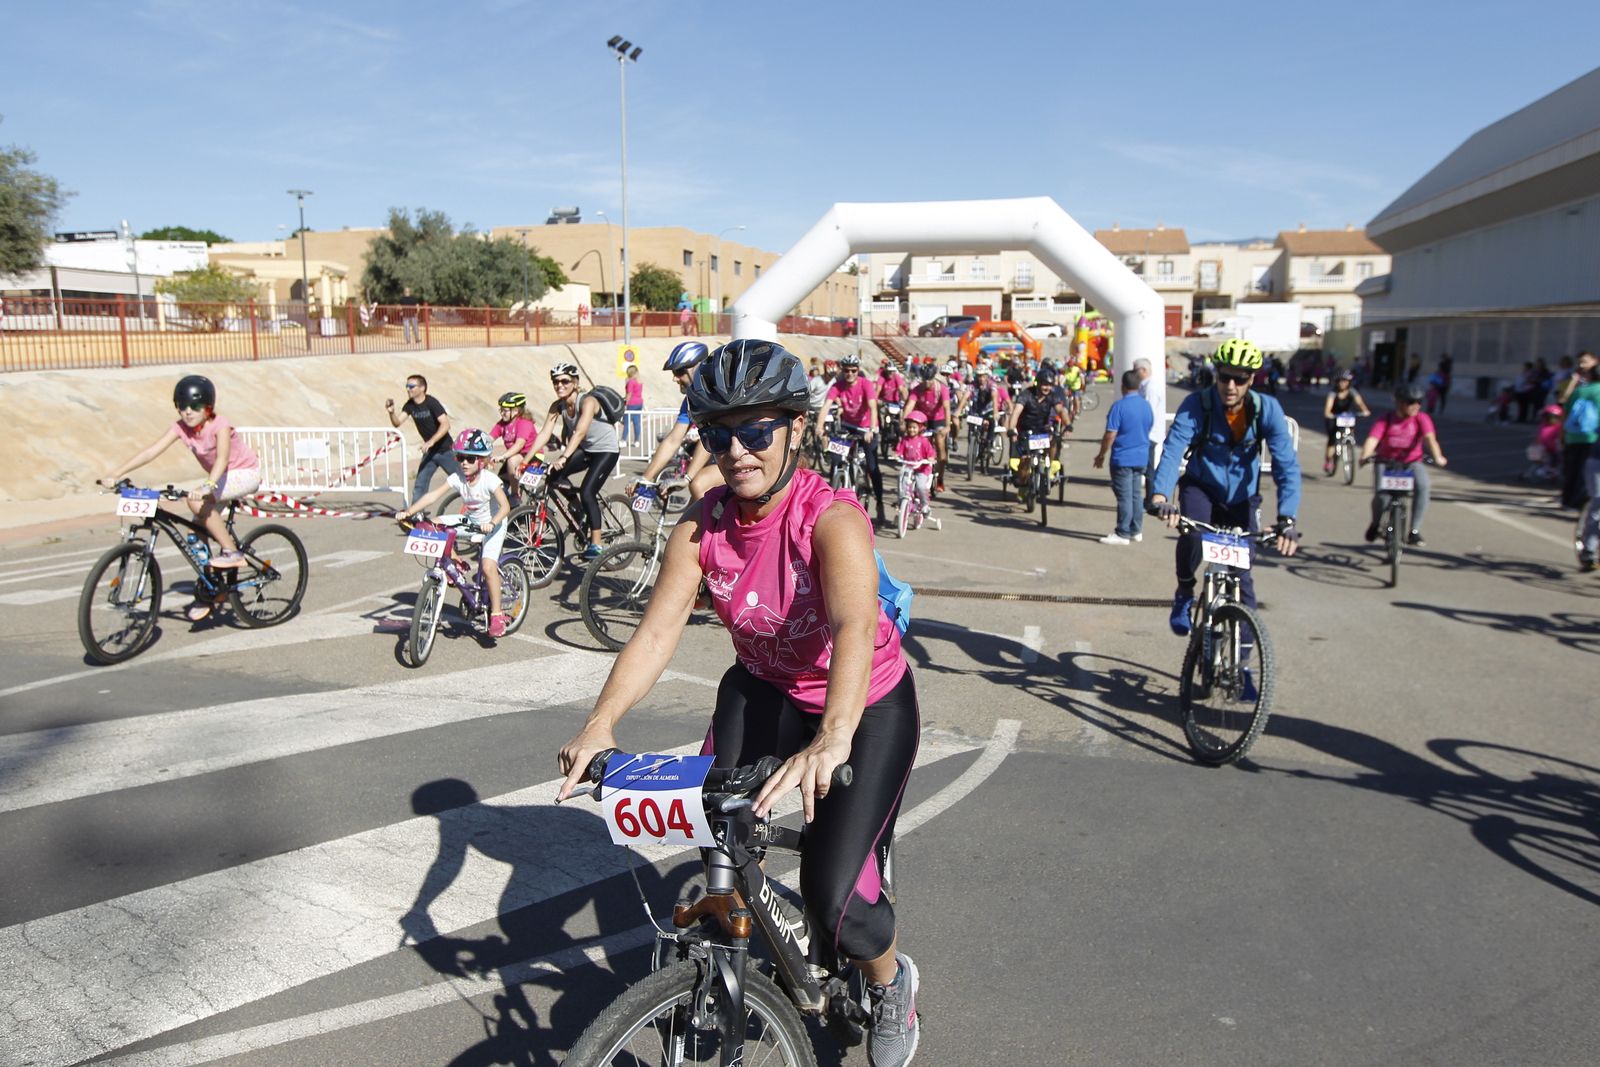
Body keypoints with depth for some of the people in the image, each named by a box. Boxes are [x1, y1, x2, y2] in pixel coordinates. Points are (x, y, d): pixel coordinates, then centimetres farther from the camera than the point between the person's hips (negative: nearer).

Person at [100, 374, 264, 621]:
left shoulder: (220, 426, -24)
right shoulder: (181, 427, -8)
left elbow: (222, 458, -40)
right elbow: (151, 451, -15)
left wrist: (208, 486, -58)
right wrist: (115, 474, -25)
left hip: (245, 473, -7)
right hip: (220, 478, 7)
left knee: (197, 501, -30)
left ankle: (231, 552, -17)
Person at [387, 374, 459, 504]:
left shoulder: (431, 403, -17)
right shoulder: (410, 405, 1)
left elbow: (445, 424, -26)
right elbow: (397, 422, -7)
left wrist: (431, 441, -35)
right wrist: (391, 412, -27)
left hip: (444, 450, -6)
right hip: (429, 452, 6)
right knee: (419, 486, 1)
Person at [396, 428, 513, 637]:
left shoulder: (489, 480, -23)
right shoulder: (457, 478, -12)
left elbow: (505, 506, -32)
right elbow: (433, 495, -20)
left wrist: (492, 523, -49)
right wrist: (408, 512, -30)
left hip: (492, 526, -6)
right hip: (470, 524, 6)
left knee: (488, 566, -22)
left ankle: (496, 615, -11)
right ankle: (453, 560, 7)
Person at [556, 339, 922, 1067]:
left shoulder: (831, 518, -30)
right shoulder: (700, 527, -14)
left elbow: (855, 625, -46)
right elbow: (656, 630, -21)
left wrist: (832, 739, -63)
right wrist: (600, 723, -38)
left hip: (865, 706, -4)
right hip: (762, 691, 5)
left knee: (835, 900, -10)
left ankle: (891, 981, 26)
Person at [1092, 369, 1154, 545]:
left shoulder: (1119, 406, -16)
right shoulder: (1147, 405, 6)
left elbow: (1110, 435, -17)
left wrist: (1101, 455, -7)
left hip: (1122, 459, -7)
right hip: (1142, 458, 7)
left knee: (1124, 497, -3)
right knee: (1137, 495, 13)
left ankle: (1122, 534, 0)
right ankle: (1136, 531, 19)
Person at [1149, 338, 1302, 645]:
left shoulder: (1267, 409, -19)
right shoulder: (1197, 405, -22)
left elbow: (1287, 465, -24)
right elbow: (1172, 451, -35)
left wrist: (1287, 519, -38)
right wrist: (1159, 496, -53)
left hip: (1241, 496, 1)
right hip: (1201, 486, -1)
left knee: (1241, 575, -3)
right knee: (1192, 533, -33)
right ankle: (1184, 594, -4)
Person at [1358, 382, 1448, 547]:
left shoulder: (1421, 419, -7)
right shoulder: (1386, 420, -10)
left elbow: (1429, 437, -22)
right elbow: (1372, 439, -24)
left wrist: (1437, 456, -41)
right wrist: (1365, 456, -44)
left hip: (1412, 462, 1)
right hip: (1386, 462, -1)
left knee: (1423, 485, -29)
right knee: (1380, 492, -25)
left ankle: (1414, 531, -18)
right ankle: (1376, 523, 9)